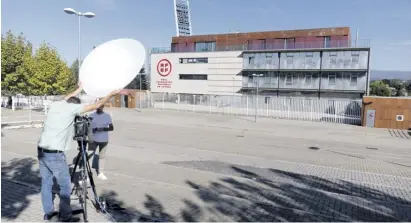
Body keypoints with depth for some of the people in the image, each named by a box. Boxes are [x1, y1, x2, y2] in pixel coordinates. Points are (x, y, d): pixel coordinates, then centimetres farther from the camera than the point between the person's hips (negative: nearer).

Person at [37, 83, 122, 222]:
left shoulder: (55, 105, 11)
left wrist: (79, 89, 45)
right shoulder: (72, 107, -6)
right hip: (55, 154, -7)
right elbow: (96, 106, -4)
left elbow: (65, 99, 34)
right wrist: (112, 94, 6)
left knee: (46, 183, 16)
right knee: (65, 186, 4)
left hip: (41, 151, 8)